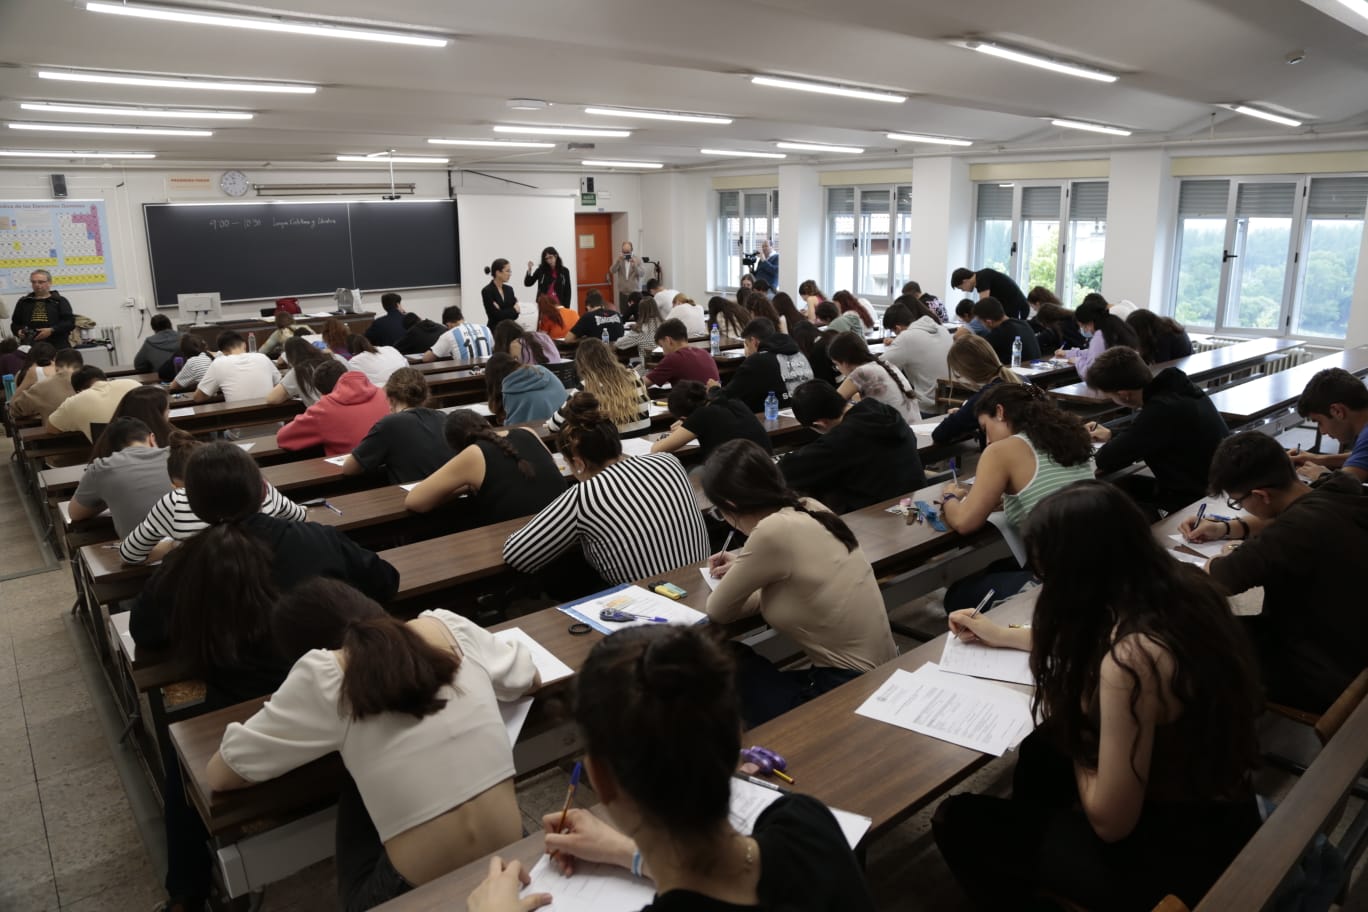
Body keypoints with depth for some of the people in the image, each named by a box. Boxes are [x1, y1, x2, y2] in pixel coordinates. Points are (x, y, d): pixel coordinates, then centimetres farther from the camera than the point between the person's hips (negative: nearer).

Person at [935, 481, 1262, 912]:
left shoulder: (1130, 660, -34)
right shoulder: (1181, 585, -8)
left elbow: (1110, 821, -24)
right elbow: (1084, 639, 15)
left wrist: (1075, 735, -8)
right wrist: (1004, 635, 22)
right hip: (1219, 816, 8)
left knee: (959, 820, 5)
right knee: (1042, 749, 29)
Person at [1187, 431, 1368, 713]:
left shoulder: (1301, 528, -35)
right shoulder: (1343, 488, -6)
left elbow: (1214, 580, -25)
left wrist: (1231, 557, -4)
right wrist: (1225, 528, 8)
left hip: (1324, 679, -8)